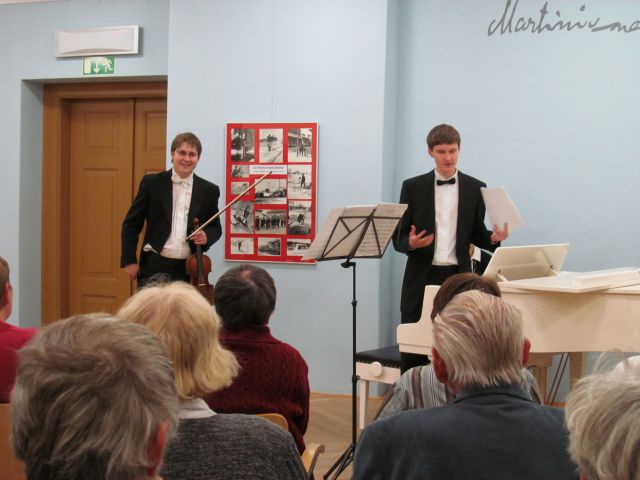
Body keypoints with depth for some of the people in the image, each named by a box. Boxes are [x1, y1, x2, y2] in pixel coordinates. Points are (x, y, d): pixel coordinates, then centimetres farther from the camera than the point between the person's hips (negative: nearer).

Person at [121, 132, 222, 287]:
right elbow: (131, 223, 3)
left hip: (189, 269, 2)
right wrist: (129, 260, -4)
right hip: (154, 266, -1)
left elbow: (215, 227, 15)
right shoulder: (152, 182, 1)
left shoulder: (209, 190, 5)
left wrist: (206, 236, -9)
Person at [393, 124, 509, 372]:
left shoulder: (475, 189, 6)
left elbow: (476, 234, 12)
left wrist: (493, 238, -10)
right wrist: (411, 242, -18)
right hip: (423, 277, 0)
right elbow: (398, 237, 4)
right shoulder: (413, 187, 4)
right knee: (412, 351, 2)